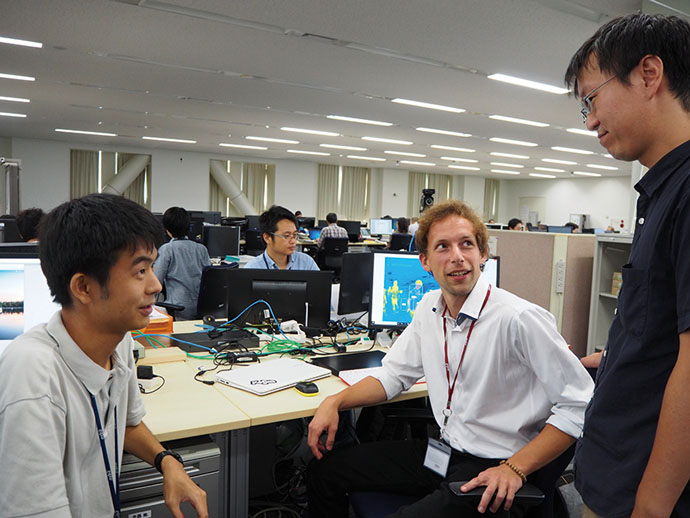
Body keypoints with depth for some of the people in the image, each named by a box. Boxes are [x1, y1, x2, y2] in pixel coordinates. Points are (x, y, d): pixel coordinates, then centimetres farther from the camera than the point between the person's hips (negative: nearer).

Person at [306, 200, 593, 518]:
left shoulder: (521, 319, -20)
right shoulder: (428, 309, 2)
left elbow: (580, 404, -18)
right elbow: (395, 374, 12)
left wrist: (515, 469, -23)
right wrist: (335, 402, -2)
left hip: (490, 469, -6)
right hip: (440, 451, 7)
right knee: (323, 471, 4)